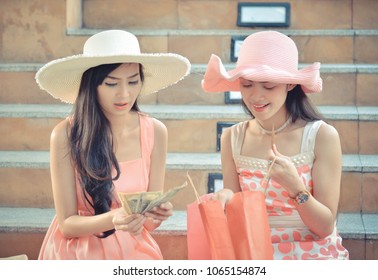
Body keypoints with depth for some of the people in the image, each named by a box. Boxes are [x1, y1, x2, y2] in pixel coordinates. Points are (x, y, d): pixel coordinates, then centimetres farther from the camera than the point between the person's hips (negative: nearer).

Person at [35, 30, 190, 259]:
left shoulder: (155, 132, -7)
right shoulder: (66, 135, -15)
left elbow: (148, 222, -1)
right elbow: (67, 224, -11)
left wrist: (156, 215, -24)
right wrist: (113, 219, -29)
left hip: (131, 249, 2)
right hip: (76, 251, -2)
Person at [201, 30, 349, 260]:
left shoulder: (322, 136, -10)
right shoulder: (232, 138, -1)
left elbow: (325, 226, -9)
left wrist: (295, 186, -25)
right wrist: (225, 200, -16)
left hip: (314, 257, -2)